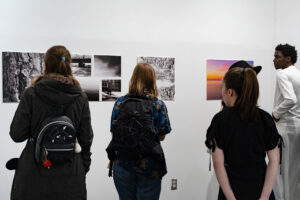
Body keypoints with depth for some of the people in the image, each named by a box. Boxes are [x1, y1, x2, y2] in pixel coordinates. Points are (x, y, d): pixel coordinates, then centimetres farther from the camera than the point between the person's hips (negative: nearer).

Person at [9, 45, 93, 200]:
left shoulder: (31, 94, -10)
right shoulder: (81, 98, -3)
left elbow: (17, 135, -8)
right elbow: (86, 139, 1)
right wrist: (84, 168, 14)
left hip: (35, 173, -1)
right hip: (70, 176, 2)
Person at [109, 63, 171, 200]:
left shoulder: (120, 102, -3)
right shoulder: (158, 105, -7)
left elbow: (113, 133, 1)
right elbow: (161, 136, -4)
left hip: (122, 164, 2)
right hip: (150, 167, -2)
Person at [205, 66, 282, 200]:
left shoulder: (220, 120, -12)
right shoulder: (265, 118, -5)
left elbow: (218, 163, -15)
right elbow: (274, 161, -8)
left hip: (233, 189, -2)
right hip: (261, 188, 2)